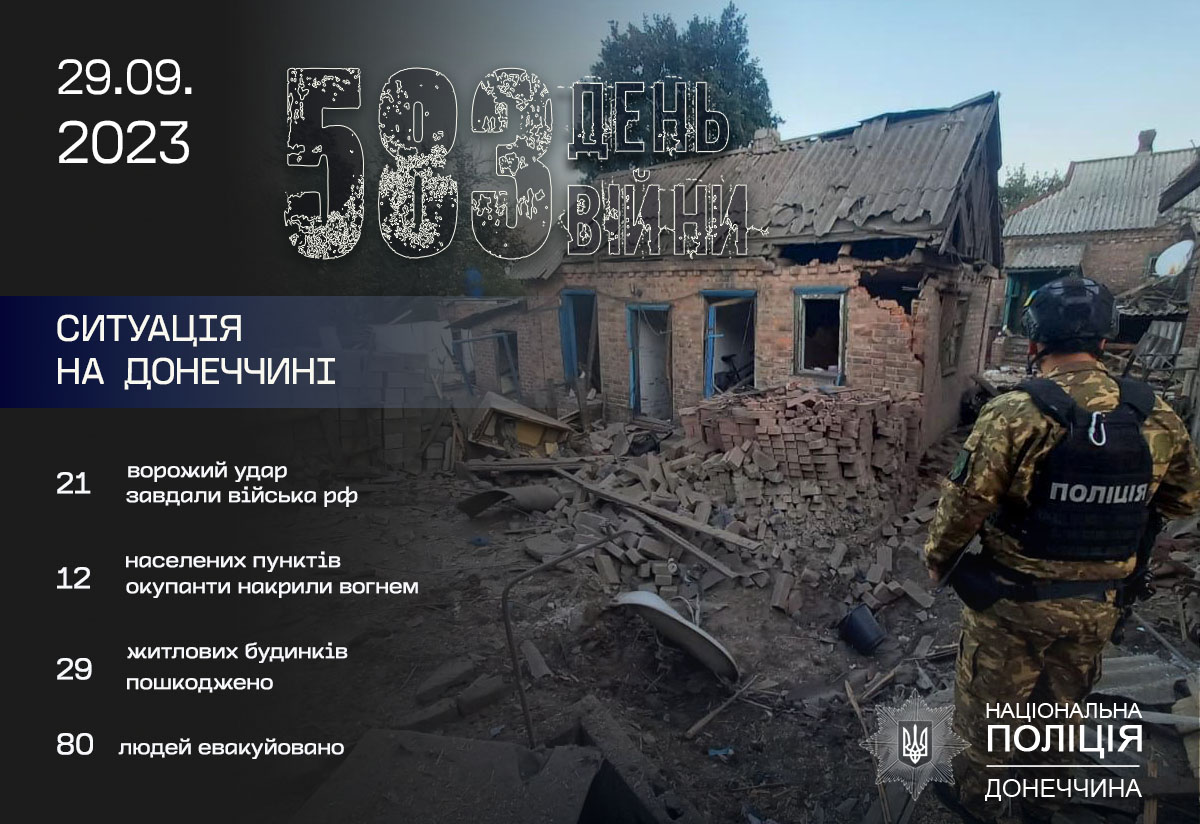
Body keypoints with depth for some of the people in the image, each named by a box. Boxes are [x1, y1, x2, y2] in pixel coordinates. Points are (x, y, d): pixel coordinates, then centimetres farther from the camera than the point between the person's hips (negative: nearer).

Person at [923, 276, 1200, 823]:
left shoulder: (1015, 414, -24)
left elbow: (963, 505, -21)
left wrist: (936, 561, -4)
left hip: (1014, 601, -4)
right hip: (1100, 606, 5)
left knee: (988, 709, 18)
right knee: (1062, 707, 27)